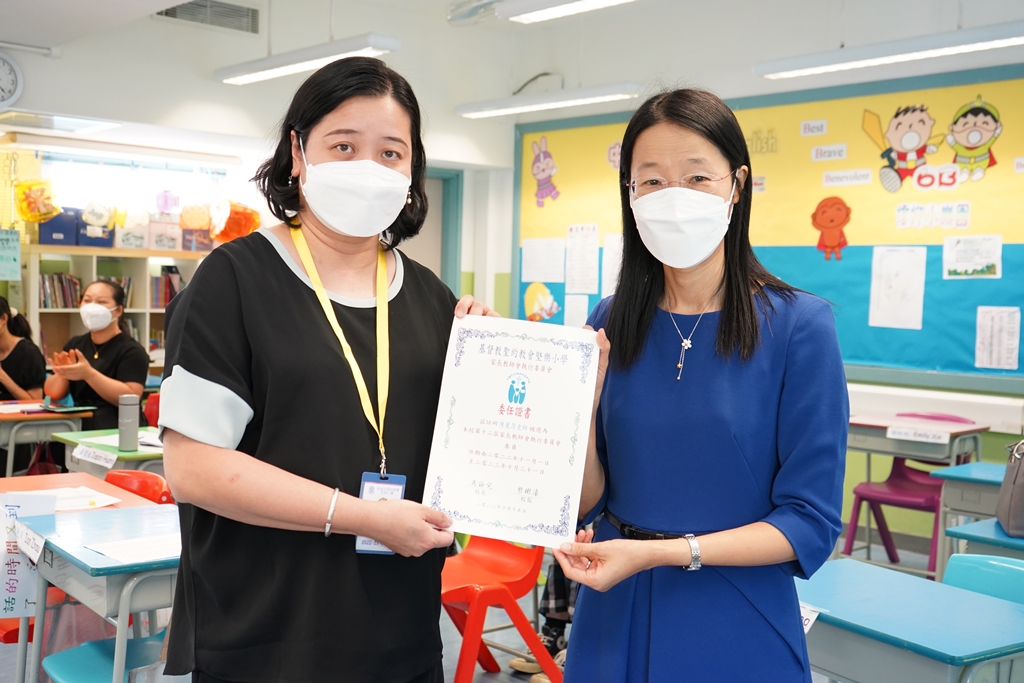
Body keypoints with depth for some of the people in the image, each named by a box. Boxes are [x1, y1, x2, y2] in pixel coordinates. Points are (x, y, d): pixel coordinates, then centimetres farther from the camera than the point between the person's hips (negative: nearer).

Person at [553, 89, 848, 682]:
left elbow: (810, 524, -12)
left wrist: (661, 551, -21)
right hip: (615, 619, 4)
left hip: (736, 632, -3)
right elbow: (586, 501, 0)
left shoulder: (799, 325, -12)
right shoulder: (612, 324, -2)